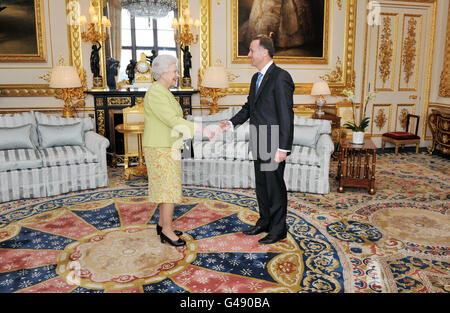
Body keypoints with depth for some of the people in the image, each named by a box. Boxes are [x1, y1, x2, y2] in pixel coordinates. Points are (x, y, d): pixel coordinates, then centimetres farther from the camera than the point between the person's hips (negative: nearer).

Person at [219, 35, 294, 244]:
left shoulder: (280, 77, -14)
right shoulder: (256, 78, 14)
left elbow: (286, 115, -18)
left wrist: (282, 148, -21)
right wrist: (231, 123, 3)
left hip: (273, 145, -9)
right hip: (259, 144, 9)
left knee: (275, 186, 3)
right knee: (261, 184, 18)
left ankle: (279, 230, 19)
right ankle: (264, 221, 35)